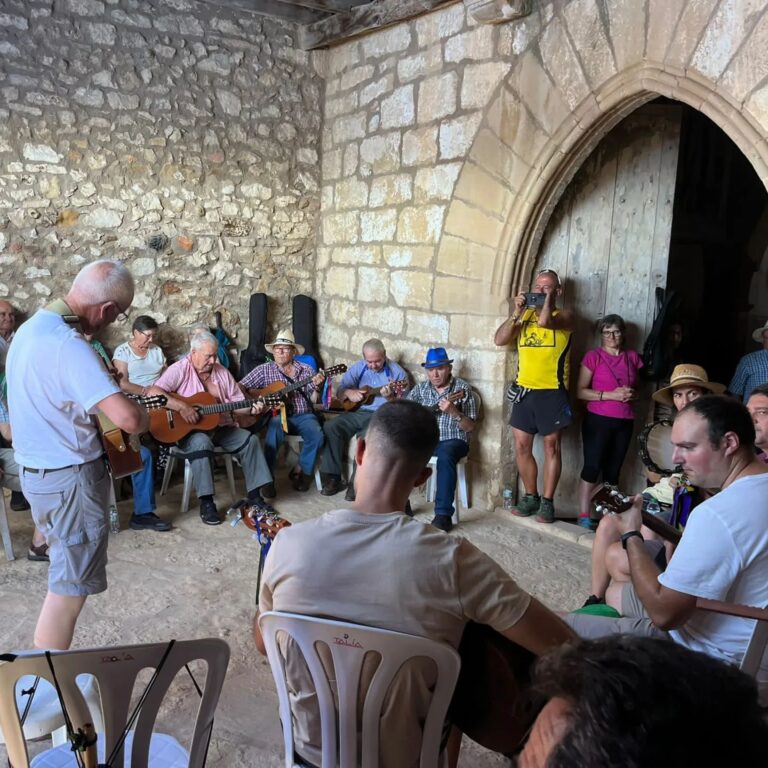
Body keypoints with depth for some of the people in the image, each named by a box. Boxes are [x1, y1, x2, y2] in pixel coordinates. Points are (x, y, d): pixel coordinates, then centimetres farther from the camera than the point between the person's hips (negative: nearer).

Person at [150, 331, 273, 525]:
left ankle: (254, 495, -3)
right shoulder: (180, 370, -11)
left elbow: (237, 401, 11)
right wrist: (181, 406, -33)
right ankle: (206, 503, -29)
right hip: (187, 430, -6)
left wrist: (252, 408, -10)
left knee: (250, 440, -12)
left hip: (220, 427, 6)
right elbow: (153, 392, -24)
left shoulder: (222, 372, 8)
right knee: (201, 443, -37)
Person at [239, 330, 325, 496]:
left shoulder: (306, 370, 9)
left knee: (317, 435, -28)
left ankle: (301, 470, -3)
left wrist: (317, 386, -15)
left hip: (303, 415, 2)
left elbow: (314, 401, 6)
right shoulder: (264, 370, 7)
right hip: (276, 414, -1)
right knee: (274, 429, -36)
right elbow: (240, 387, 4)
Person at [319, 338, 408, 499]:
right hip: (356, 412, 5)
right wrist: (348, 392, -10)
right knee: (330, 427, -20)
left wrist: (389, 397, -26)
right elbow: (339, 393, 13)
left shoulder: (397, 372, -2)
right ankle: (332, 477, -14)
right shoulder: (358, 368, 10)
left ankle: (357, 482, -22)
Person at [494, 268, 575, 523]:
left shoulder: (564, 316, -1)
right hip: (524, 390, 5)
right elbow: (499, 340, 2)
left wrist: (548, 301, -6)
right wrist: (516, 313, -4)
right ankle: (531, 496, 21)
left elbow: (544, 321, -24)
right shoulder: (524, 315, 12)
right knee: (522, 446, 7)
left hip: (552, 392, -4)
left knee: (551, 446, 2)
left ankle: (547, 501, 10)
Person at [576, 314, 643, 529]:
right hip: (598, 420, -4)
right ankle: (584, 516, -2)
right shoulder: (594, 356, -3)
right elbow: (581, 391, -8)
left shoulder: (632, 357, 11)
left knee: (613, 470, 7)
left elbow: (637, 389, 22)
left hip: (624, 423, 4)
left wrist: (632, 394, -1)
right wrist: (610, 395, -16)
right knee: (592, 466, -7)